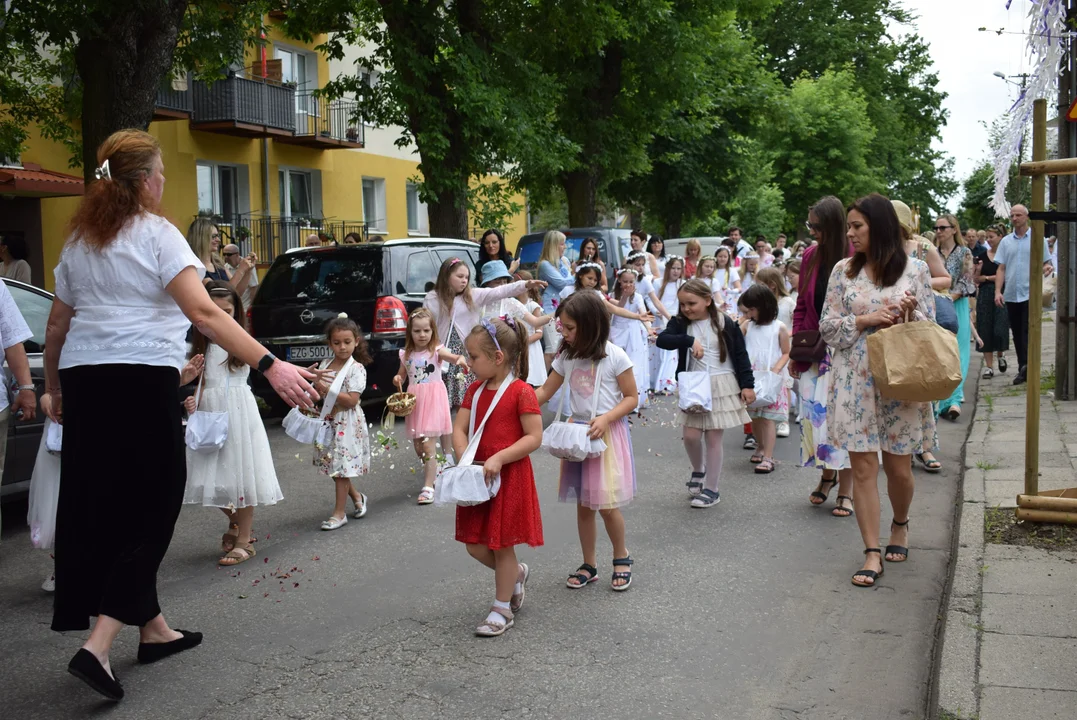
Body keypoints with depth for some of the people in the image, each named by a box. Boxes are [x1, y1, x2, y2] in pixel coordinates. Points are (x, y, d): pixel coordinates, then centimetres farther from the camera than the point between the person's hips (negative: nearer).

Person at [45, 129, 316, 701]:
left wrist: (54, 388, 31)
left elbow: (57, 325, 18)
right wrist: (269, 366, -25)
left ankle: (153, 628, 27)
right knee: (152, 503, 1)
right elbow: (204, 313, -19)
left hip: (84, 378, 7)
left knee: (103, 504, 14)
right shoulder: (156, 234, -6)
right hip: (142, 378, -7)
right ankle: (98, 644, -8)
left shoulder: (79, 242, 14)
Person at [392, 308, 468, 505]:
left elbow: (451, 357, -26)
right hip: (415, 401, 5)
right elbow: (402, 375, 19)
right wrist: (397, 379, -5)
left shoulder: (437, 350, -7)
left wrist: (460, 359, -49)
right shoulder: (406, 355, 7)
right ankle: (433, 474, 36)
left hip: (433, 400, -5)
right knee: (418, 446, 13)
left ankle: (428, 487, -7)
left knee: (427, 445, -11)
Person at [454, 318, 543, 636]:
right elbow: (458, 429, 4)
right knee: (474, 545, 10)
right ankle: (517, 573, 37)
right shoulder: (475, 390, 6)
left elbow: (534, 437, -17)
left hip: (509, 476, -7)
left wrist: (499, 458, -24)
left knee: (501, 545, 4)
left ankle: (503, 609, 20)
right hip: (479, 476, 7)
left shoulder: (521, 391, -14)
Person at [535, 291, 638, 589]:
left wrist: (606, 419, -23)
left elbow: (631, 398, -8)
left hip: (608, 432, -5)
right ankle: (589, 565, 22)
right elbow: (545, 391, 9)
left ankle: (622, 557, 20)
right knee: (583, 504, 9)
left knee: (607, 504, -4)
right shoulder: (566, 357, 3)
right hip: (578, 431, 5)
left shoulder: (615, 356, -12)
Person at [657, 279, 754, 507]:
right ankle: (698, 470, 32)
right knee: (690, 436, 1)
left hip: (722, 386, -2)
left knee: (713, 438, 0)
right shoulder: (680, 323, -1)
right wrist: (689, 340, -30)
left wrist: (747, 385, -4)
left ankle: (711, 490, 11)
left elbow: (740, 355, -1)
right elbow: (662, 340, -18)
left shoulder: (726, 323, -5)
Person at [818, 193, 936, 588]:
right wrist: (866, 320, -12)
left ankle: (900, 524, 38)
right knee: (863, 467, -1)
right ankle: (872, 553, 6)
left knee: (898, 467, 7)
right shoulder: (843, 270, 4)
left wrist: (910, 313, -16)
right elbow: (827, 325, 2)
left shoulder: (914, 269, 0)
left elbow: (931, 324, 4)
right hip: (855, 382, 1)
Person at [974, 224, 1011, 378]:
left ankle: (1000, 354, 24)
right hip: (985, 295, 3)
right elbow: (976, 279, 9)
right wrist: (978, 271, -11)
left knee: (1000, 329, -8)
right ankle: (989, 366, 8)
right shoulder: (982, 256, 8)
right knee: (986, 331, 2)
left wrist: (987, 277, -7)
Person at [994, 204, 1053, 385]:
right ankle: (1023, 369, 15)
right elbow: (1001, 269, 8)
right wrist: (998, 291, -2)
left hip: (1030, 294, -4)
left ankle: (1027, 365, -17)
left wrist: (1048, 268, -19)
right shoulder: (1006, 242, 11)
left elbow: (1046, 264, 5)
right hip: (1011, 294, 4)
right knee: (1017, 334, 8)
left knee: (1028, 331, -11)